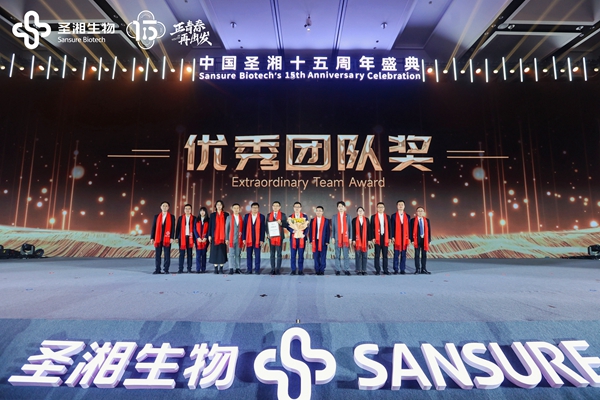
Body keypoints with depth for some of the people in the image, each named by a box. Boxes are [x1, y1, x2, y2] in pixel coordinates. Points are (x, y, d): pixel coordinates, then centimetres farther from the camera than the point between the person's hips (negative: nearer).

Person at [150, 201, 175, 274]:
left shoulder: (171, 217, 5)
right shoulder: (156, 216, 11)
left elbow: (173, 228, 0)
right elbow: (153, 227, 10)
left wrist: (172, 238, -9)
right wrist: (152, 238, 3)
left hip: (167, 239, -2)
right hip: (158, 238, 2)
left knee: (167, 255, 0)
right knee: (157, 255, 4)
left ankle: (166, 269, 7)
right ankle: (157, 270, 11)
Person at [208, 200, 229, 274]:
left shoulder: (226, 214, 5)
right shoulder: (212, 215, 8)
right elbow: (210, 225, 7)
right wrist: (209, 235, -1)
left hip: (223, 236, -1)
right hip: (214, 236, 1)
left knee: (222, 251, -1)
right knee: (215, 252, 1)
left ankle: (221, 268, 7)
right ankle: (216, 268, 8)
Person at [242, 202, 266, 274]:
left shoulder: (262, 217, 1)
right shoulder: (246, 216, 5)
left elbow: (263, 229, -1)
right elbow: (244, 228, 5)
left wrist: (262, 240, -6)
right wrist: (244, 238, -1)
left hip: (258, 239, -2)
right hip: (248, 239, 2)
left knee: (257, 255, 3)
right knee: (248, 255, 7)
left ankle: (257, 270, 11)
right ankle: (249, 269, 15)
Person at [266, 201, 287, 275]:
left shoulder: (283, 215, 4)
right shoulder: (269, 215, 10)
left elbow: (286, 225, -1)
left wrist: (281, 223, -20)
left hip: (279, 236, -2)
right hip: (271, 236, 2)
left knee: (279, 254, 1)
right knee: (272, 254, 6)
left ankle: (278, 269, 7)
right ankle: (273, 269, 11)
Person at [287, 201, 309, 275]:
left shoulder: (305, 216, 7)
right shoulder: (290, 217, 9)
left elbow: (307, 227, 2)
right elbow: (288, 227, 3)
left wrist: (304, 234, -14)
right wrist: (293, 231, -17)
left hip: (302, 238, -1)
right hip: (293, 237, 1)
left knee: (301, 255, 2)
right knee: (293, 255, 2)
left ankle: (301, 270, 9)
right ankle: (293, 270, 9)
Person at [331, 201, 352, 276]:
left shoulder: (348, 216, 9)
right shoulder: (334, 217, 10)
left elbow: (350, 227, 7)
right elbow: (332, 228, 8)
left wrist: (350, 238, 0)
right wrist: (332, 237, -1)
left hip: (346, 238, 0)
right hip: (337, 238, 0)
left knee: (346, 255, -1)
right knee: (337, 255, 3)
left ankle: (346, 270, 5)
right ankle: (337, 270, 9)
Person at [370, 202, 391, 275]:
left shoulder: (387, 216, 10)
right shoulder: (373, 217, 3)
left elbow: (389, 228, 9)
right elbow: (372, 228, 1)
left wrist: (389, 238, 3)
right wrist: (373, 238, -7)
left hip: (385, 238, 2)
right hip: (377, 238, -2)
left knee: (385, 255, 6)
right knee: (377, 255, 1)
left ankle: (385, 270, 13)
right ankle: (377, 270, 7)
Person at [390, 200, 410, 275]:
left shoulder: (407, 216, 10)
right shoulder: (394, 216, 4)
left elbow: (409, 228, 9)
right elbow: (392, 227, 1)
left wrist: (409, 238, 2)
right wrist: (392, 237, -7)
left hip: (405, 238, 2)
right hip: (396, 238, -2)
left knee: (403, 255, 4)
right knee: (396, 254, 0)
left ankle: (403, 269, 10)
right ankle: (395, 269, 7)